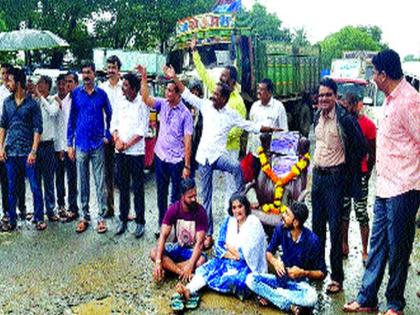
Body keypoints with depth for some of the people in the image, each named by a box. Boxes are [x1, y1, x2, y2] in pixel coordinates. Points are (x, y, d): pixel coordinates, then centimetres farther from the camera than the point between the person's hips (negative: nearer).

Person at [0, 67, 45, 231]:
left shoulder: (32, 104, -5)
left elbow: (37, 129, -6)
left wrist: (33, 151, -12)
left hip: (27, 152, -4)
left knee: (35, 187, 0)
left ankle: (39, 218, 12)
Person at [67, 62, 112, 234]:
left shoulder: (101, 94, 0)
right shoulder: (76, 93, 2)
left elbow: (109, 115, 11)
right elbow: (71, 119, 4)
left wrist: (107, 135, 2)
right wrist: (69, 143, 2)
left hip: (98, 144, -1)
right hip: (81, 144, 1)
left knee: (100, 182, 2)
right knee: (82, 183, 9)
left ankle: (102, 217, 9)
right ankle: (85, 216, 19)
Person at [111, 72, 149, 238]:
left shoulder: (143, 105, -5)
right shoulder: (120, 105, 10)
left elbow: (143, 130, -10)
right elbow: (113, 125, 10)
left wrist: (127, 144, -11)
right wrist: (117, 140, -8)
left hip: (136, 152, -5)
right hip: (120, 152, 5)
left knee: (138, 188, 1)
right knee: (123, 187, 11)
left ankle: (140, 222, 9)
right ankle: (123, 219, 20)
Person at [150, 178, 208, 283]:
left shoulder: (200, 211, -19)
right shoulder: (173, 209, -14)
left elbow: (199, 241, -23)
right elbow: (163, 235, -19)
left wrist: (190, 265, -36)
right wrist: (158, 262, -31)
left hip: (193, 249, -2)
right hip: (177, 246, 2)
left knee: (201, 260, -35)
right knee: (154, 253, -24)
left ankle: (169, 268, -19)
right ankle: (182, 273, -28)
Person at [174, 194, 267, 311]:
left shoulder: (254, 224, -10)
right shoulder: (229, 220, 6)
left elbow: (247, 254, -15)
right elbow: (219, 246, 3)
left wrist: (229, 247, -4)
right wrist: (233, 254, -15)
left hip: (247, 265, -5)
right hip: (227, 261, 6)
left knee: (229, 279, -33)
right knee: (206, 268, -21)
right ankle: (188, 290, -43)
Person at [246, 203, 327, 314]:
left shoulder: (312, 240, -20)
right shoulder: (280, 229, -11)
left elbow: (322, 273, -11)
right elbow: (269, 252, 5)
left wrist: (303, 273, -28)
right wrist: (274, 261, -18)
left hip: (299, 283, -4)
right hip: (280, 278, 4)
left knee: (311, 298, -37)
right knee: (251, 279, -22)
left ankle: (270, 295, -21)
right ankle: (290, 306, -24)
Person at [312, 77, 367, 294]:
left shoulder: (345, 119, -14)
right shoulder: (318, 116, 8)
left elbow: (361, 148, -9)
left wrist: (347, 171, -3)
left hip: (335, 176, -7)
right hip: (318, 174, 7)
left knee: (335, 226, -3)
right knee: (317, 223, 14)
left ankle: (337, 277, 6)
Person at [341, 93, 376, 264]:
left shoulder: (368, 124, -8)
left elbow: (372, 154, -3)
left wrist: (366, 173, -2)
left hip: (359, 173, -5)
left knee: (361, 213, -1)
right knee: (343, 211, 13)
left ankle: (364, 252, 8)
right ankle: (344, 246, 28)